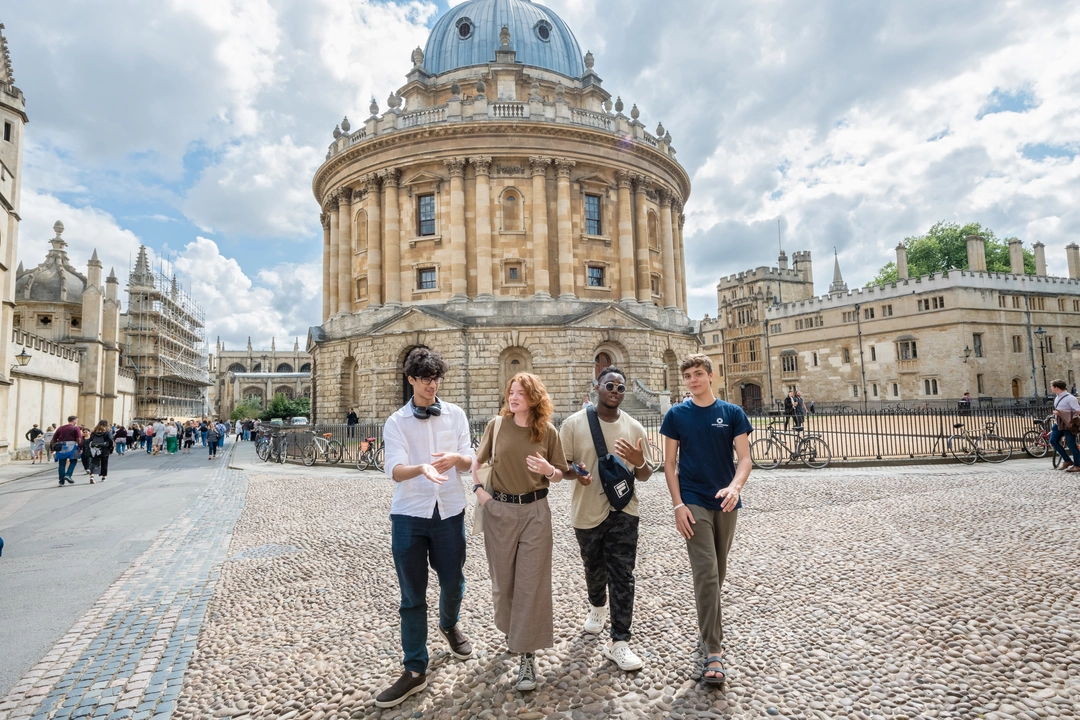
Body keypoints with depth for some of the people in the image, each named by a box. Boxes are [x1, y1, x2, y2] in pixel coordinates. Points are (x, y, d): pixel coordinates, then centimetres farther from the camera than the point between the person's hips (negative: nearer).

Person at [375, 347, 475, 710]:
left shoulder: (455, 414, 2)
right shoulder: (396, 423, -4)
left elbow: (469, 462, 1)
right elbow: (395, 470, -16)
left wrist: (455, 458, -23)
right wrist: (422, 468, -38)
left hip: (450, 511, 2)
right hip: (409, 515, -1)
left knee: (453, 581, 16)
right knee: (412, 595, 5)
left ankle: (450, 625, 48)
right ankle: (415, 669, 19)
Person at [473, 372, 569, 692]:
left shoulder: (548, 431, -2)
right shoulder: (496, 425, -1)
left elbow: (559, 475, 5)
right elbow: (478, 462, 11)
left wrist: (548, 470, -17)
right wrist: (478, 489, -2)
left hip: (535, 511, -1)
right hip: (499, 510, 1)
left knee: (532, 581, -1)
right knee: (503, 578, 13)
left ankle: (527, 655, 8)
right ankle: (510, 628, 41)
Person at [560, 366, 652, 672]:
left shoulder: (634, 428, -2)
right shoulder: (574, 423, -8)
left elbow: (644, 476, 4)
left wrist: (639, 462, -19)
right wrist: (575, 471, -26)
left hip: (623, 510, 0)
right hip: (587, 510, 0)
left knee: (622, 575, -4)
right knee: (594, 568, 19)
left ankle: (619, 642, 7)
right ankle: (597, 606, 50)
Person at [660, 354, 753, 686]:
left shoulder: (733, 413, 1)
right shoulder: (676, 415, -1)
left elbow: (745, 458, -5)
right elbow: (670, 463, -1)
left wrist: (735, 487, -25)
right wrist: (678, 505, -10)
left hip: (725, 503, 3)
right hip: (694, 503, -2)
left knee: (718, 571, 16)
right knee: (706, 573, -9)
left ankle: (709, 618, 41)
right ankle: (713, 651, -5)